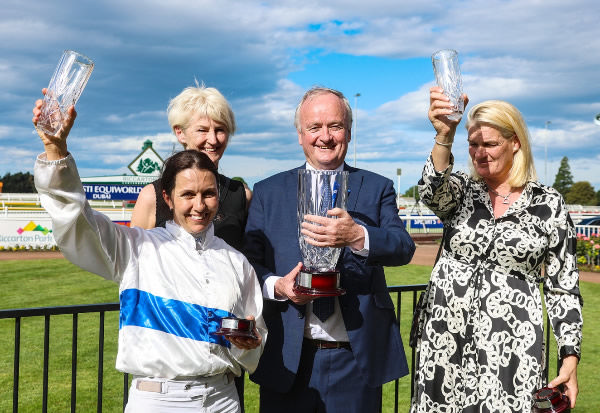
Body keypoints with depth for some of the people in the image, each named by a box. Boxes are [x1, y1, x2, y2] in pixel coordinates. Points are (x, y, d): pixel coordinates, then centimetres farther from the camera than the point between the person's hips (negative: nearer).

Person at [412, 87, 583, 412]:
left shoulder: (549, 204, 1)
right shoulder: (459, 190, 5)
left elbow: (563, 287, 3)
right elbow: (432, 191, -21)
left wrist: (571, 358, -3)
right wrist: (445, 136, -38)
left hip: (509, 347, -1)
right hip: (445, 340, 2)